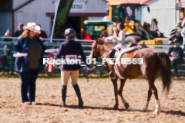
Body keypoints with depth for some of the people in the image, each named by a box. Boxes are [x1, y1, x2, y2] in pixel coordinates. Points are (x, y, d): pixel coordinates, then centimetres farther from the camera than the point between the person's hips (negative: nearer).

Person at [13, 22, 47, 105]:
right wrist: (18, 53, -25)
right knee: (25, 82, 2)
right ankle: (25, 100, 9)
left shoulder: (37, 40, 10)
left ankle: (32, 99, 18)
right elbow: (15, 48, -6)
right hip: (25, 65, -5)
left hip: (35, 65, 5)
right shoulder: (22, 39, -6)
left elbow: (42, 48, 18)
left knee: (32, 82, 11)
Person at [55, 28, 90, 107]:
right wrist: (87, 64, 9)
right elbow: (82, 55, -1)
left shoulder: (63, 45, -9)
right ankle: (80, 99, -2)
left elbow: (58, 55, -3)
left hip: (66, 67, -3)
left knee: (64, 84, 8)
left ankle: (63, 102, 9)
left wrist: (54, 56, 19)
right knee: (74, 83, 15)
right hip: (75, 67, 3)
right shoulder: (77, 45, -2)